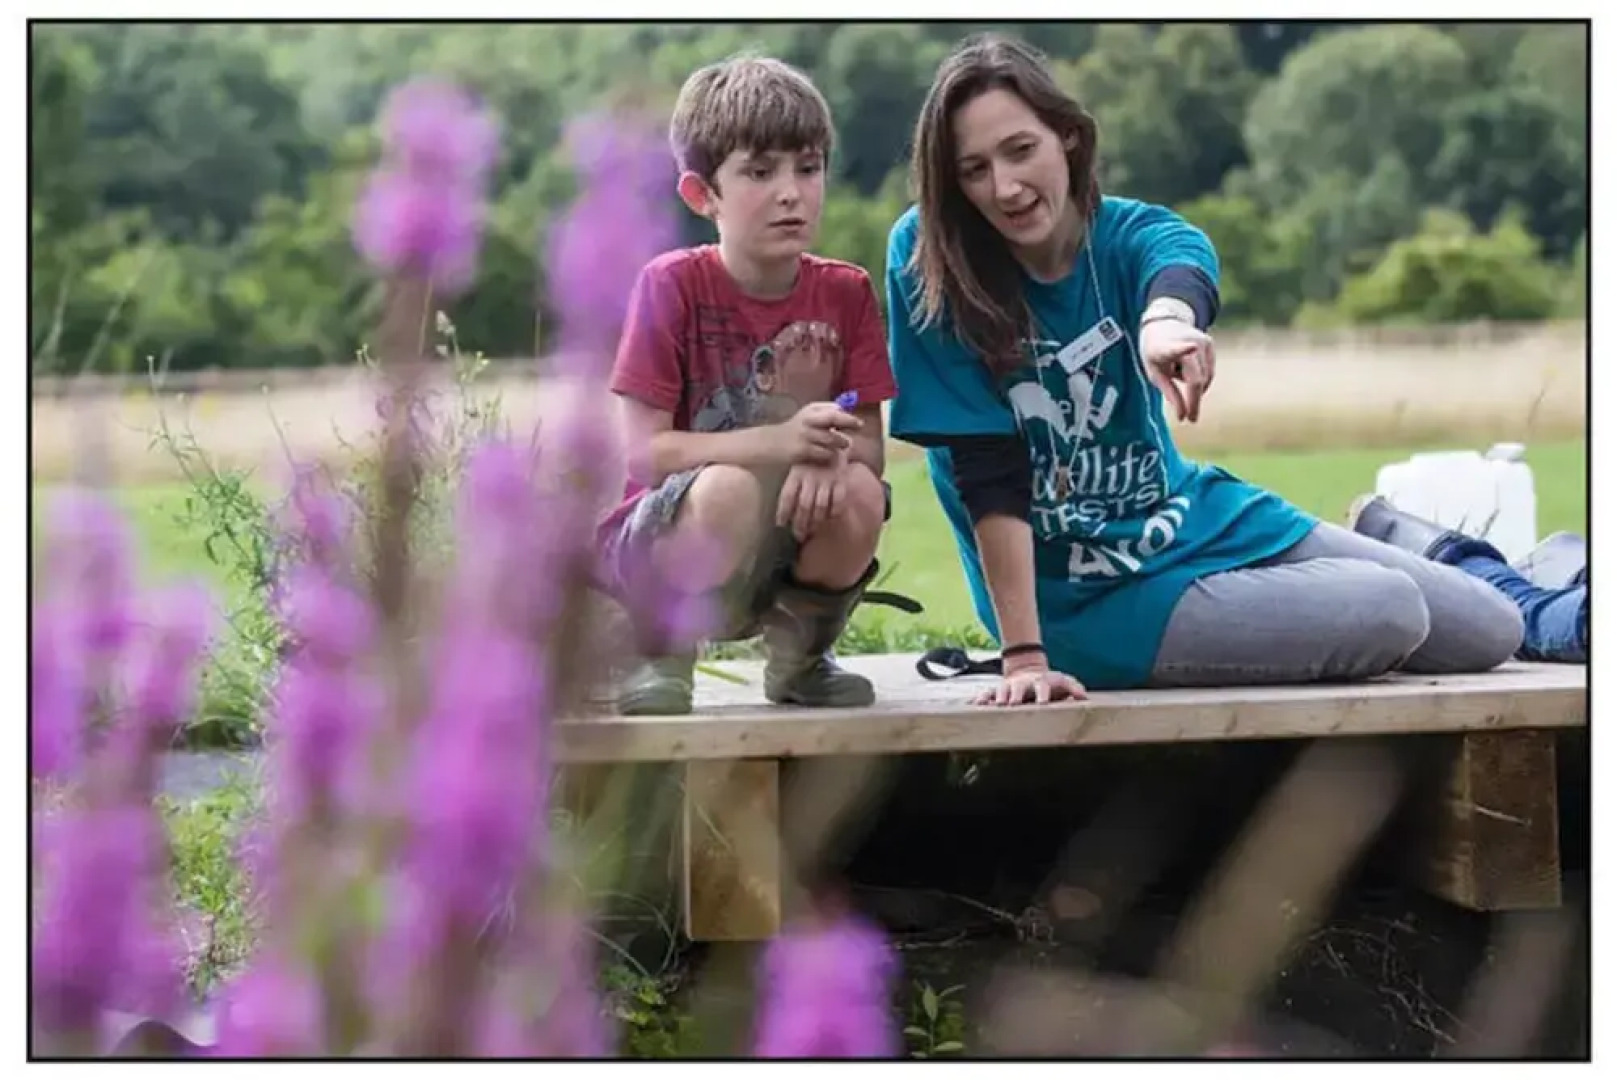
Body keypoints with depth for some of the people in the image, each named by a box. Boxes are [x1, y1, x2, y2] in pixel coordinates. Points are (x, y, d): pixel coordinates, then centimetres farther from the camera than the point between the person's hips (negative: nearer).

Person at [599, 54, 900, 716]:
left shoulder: (845, 293, -1)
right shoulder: (673, 284, -12)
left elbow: (871, 448, -4)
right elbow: (643, 451, -17)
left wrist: (830, 454, -29)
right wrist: (778, 442, -30)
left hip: (784, 553, 4)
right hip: (659, 541, -3)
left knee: (860, 492, -28)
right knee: (731, 490, -36)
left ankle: (800, 652, 3)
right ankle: (659, 652, -6)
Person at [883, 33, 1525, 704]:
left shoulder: (1126, 233, -9)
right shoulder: (927, 262, -17)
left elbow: (1182, 261, -36)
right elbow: (988, 475, -20)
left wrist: (1168, 317, -61)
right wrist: (1024, 655, -24)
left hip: (1200, 521, 5)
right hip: (1089, 599, -5)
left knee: (1491, 630, 6)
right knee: (1391, 616, -18)